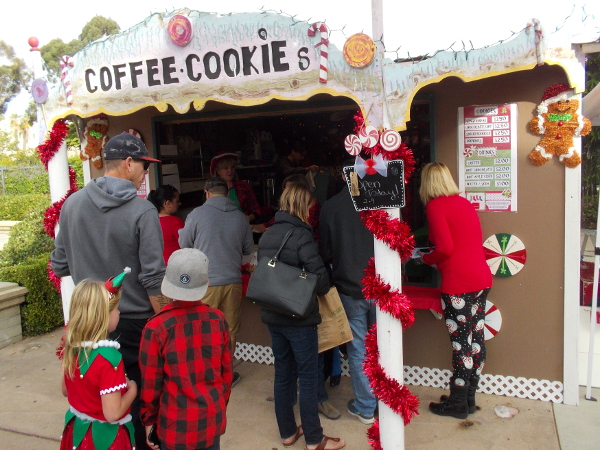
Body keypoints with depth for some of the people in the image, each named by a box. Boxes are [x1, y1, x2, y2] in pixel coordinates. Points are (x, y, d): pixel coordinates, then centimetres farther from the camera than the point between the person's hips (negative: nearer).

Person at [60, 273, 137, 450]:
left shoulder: (70, 348, -7)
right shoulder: (108, 358, -30)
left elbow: (66, 391, 8)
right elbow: (112, 414, -28)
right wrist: (132, 390, -13)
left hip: (77, 431, 7)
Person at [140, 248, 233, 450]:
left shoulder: (156, 328, -17)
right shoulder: (218, 319, -9)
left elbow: (151, 383, -9)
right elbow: (227, 371, 2)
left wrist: (148, 420, 7)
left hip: (176, 425, -2)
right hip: (213, 420, 3)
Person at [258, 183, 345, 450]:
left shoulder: (266, 236, 5)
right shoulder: (301, 236, -17)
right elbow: (320, 278, -19)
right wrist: (320, 291, 1)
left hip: (272, 316, 7)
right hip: (299, 318, -7)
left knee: (282, 374, 17)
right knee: (308, 378, 5)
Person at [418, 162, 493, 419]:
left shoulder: (435, 205, -8)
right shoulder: (464, 203, 15)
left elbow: (444, 248, -17)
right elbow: (475, 242, 17)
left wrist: (425, 259, 2)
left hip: (459, 283, -8)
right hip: (482, 278, 8)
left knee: (461, 343, 2)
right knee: (476, 339, 14)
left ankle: (457, 403, 16)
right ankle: (469, 398, 27)